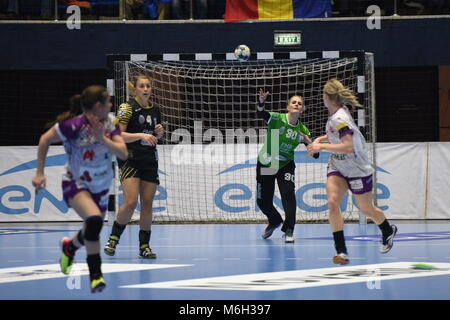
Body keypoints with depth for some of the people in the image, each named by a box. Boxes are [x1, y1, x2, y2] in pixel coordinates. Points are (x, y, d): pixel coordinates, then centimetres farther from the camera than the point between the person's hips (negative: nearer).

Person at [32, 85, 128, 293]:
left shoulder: (108, 124, -7)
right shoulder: (74, 126, -23)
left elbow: (123, 153, -15)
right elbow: (45, 139, -10)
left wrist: (103, 139, -31)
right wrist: (39, 172, -10)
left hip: (101, 187, 6)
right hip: (76, 184, -6)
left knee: (92, 232, 18)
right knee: (94, 220, -32)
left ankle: (69, 247, 54)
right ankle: (95, 275, -21)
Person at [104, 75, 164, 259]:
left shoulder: (155, 109, 12)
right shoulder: (128, 107, -7)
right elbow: (118, 135, -13)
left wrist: (159, 132, 2)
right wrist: (141, 135, -24)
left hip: (150, 161, 6)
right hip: (130, 159, -6)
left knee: (147, 204, 3)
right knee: (131, 202, -17)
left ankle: (144, 246, 11)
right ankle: (113, 239, 0)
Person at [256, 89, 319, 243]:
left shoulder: (303, 130, -5)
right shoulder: (276, 119, -14)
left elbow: (315, 155, -5)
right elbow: (260, 114, -36)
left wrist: (308, 142, -24)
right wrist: (261, 102, -57)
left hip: (285, 165, 1)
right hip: (265, 165, -1)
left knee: (288, 193, -23)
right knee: (262, 201, 5)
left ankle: (289, 230, -11)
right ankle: (274, 221, 37)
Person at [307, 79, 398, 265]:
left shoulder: (339, 118, -27)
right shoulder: (339, 112, -1)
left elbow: (348, 146, -35)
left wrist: (322, 147, -32)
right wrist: (320, 139, 5)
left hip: (357, 170, -7)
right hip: (337, 166, 7)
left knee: (366, 209, 11)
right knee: (332, 202, -15)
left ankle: (388, 231, 44)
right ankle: (341, 251, -18)